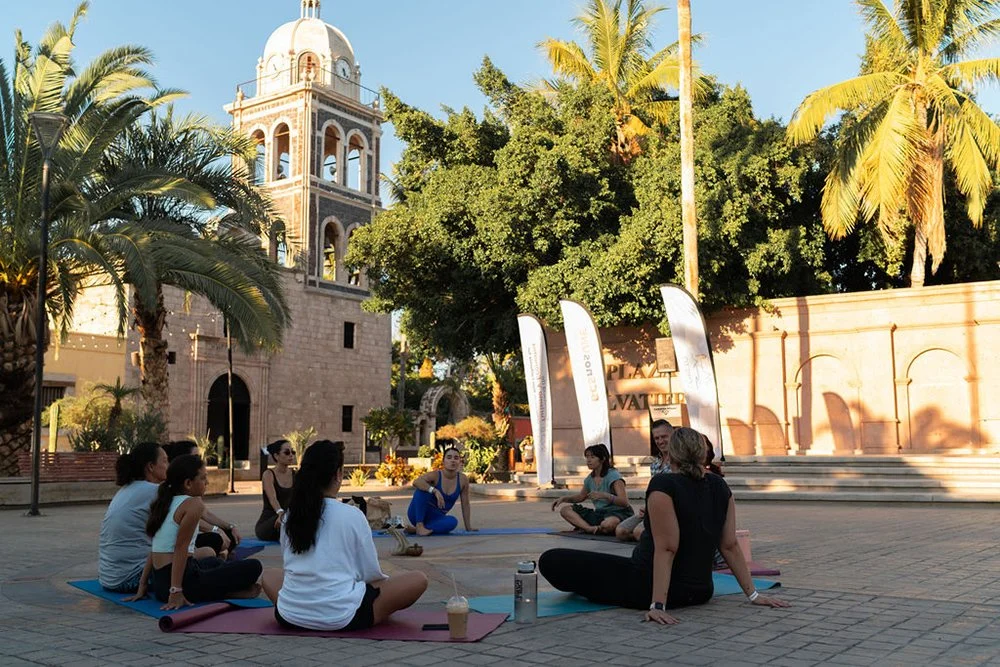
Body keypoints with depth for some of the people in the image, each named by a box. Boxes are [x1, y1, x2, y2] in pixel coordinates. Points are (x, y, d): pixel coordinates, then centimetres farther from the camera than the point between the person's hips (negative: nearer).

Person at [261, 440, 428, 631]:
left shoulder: (288, 516, 4)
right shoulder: (352, 515, -8)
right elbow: (370, 573, 0)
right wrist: (385, 580, 22)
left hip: (290, 616, 5)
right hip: (341, 617, -4)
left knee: (269, 575, 36)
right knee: (418, 580, 7)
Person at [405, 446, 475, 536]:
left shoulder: (463, 480, -6)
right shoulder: (435, 475, -17)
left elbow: (465, 505, 2)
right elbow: (416, 482, -36)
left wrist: (468, 527, 3)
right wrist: (435, 491, -47)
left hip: (435, 518, 3)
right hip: (418, 514, -3)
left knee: (453, 521, -31)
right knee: (422, 488, -30)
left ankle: (414, 529, -20)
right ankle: (419, 525, -28)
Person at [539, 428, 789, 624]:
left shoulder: (663, 485, -18)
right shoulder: (720, 487, 1)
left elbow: (666, 549, -23)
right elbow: (730, 546, 1)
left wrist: (657, 606, -25)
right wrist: (753, 594, 7)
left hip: (646, 588, -8)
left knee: (551, 561, -6)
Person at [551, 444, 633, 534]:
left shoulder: (613, 475, -13)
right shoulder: (590, 479, 8)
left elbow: (624, 502, -22)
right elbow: (581, 496, 28)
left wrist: (605, 495, -35)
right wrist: (564, 498, 11)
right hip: (599, 513, 8)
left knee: (608, 525, -44)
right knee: (565, 510, -6)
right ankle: (591, 528, -27)